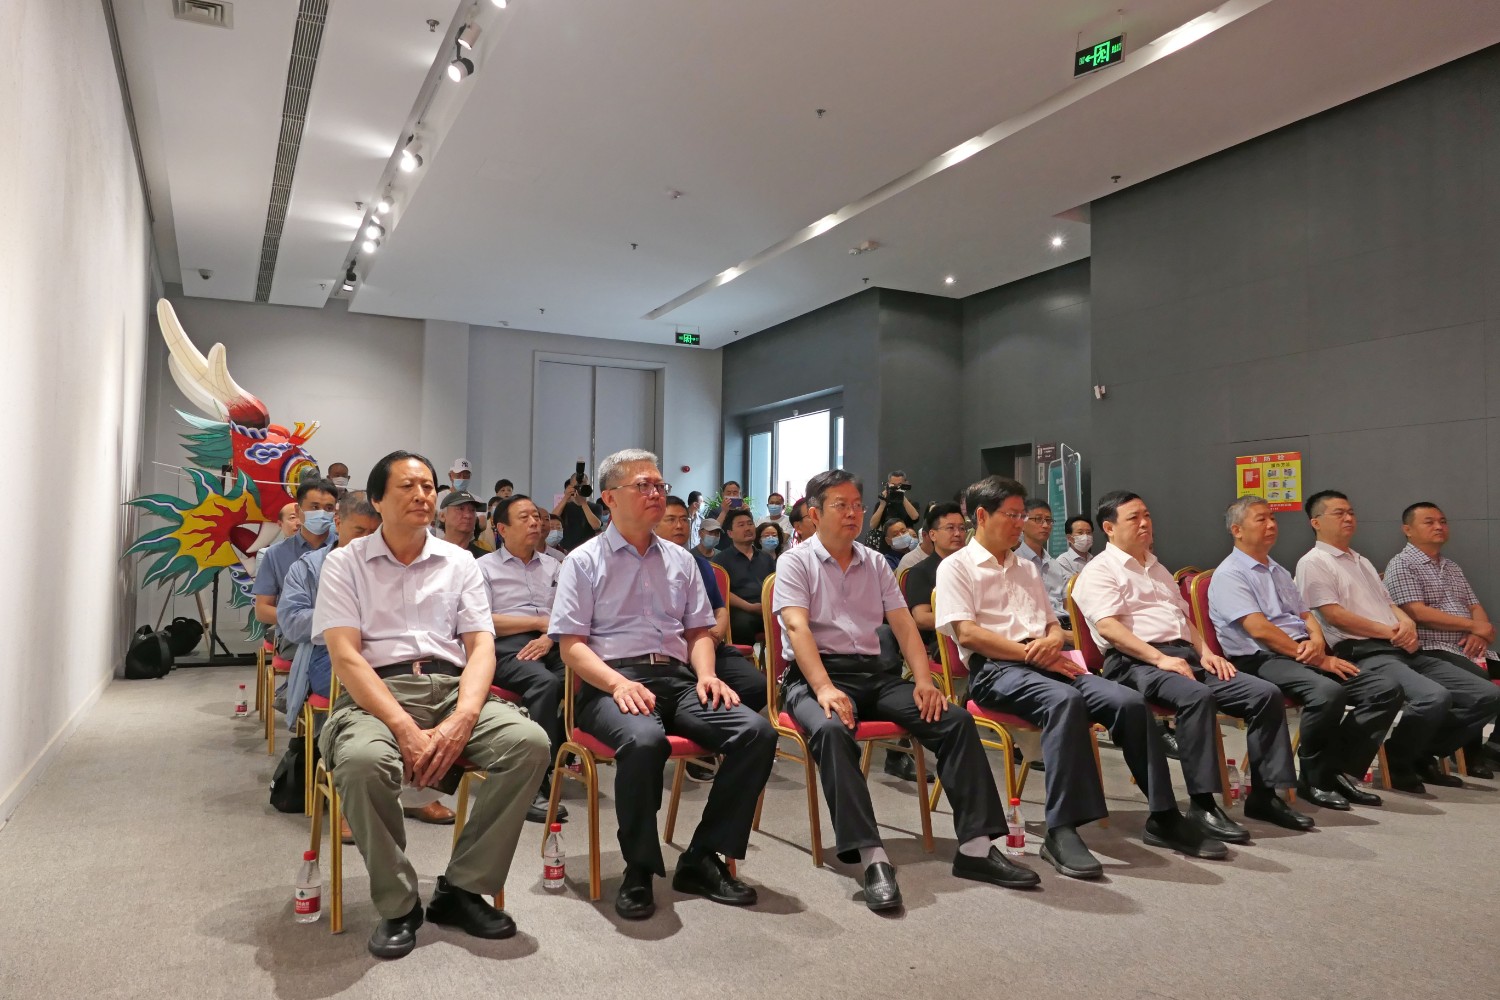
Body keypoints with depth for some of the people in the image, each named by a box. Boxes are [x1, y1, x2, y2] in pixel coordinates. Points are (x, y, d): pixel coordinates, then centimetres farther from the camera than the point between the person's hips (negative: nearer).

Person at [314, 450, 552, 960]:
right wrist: (404, 727, -20)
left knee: (530, 742, -25)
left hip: (452, 688, 3)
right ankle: (397, 905, -11)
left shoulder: (460, 564, 13)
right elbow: (345, 656, -6)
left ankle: (461, 888, -8)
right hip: (376, 692, -2)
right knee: (361, 760, -37)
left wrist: (462, 719, -16)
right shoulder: (345, 563, 6)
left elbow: (481, 648, 4)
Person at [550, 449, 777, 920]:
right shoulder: (585, 561, 6)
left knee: (757, 731, -20)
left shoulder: (680, 560, 20)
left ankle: (702, 859, -7)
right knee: (644, 739, -39)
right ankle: (639, 870, -15)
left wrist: (706, 673, 0)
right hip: (611, 681, -5)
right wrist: (619, 683, -19)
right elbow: (572, 644, -2)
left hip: (677, 678, 5)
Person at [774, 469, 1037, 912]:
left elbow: (904, 625, 10)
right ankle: (871, 858, -38)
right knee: (833, 731, -38)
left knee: (956, 720, -15)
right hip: (815, 675, -5)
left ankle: (975, 846, -13)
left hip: (875, 672, 5)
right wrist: (825, 689, -28)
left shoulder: (875, 563, 17)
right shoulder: (795, 563, 1)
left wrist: (924, 680, -7)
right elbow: (798, 629, -13)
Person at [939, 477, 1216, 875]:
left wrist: (1053, 642, -2)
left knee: (1129, 702, -17)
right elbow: (966, 633, -10)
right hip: (995, 669, -7)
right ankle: (1061, 830, -36)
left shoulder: (1027, 568, 26)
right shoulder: (956, 567, 3)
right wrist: (1033, 653, -14)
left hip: (1047, 663, 7)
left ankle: (1163, 816, -7)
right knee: (1064, 700, -37)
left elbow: (1054, 625, 25)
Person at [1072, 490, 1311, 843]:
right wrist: (1160, 658, -22)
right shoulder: (1099, 572, 1)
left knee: (1266, 693, -9)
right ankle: (1203, 804, -30)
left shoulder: (1157, 569, 28)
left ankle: (1264, 794, -2)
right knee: (1197, 696, -37)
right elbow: (1108, 627, -14)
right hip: (1135, 662, -8)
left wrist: (1205, 651, 8)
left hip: (1186, 655, 8)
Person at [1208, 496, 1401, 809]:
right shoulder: (1229, 575, -4)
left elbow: (1307, 616, 21)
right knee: (1329, 692, -35)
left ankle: (1336, 770, -7)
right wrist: (1318, 660, -12)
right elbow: (1259, 630, -14)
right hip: (1262, 661, -9)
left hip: (1307, 656, 9)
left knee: (1387, 689, -8)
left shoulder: (1279, 572, 25)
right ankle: (1314, 780, -13)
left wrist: (1317, 642, -5)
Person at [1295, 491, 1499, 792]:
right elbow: (1334, 615, -11)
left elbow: (1389, 604, 24)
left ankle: (1422, 755, 11)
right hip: (1364, 653, -9)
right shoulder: (1313, 562, -1)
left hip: (1405, 651, 9)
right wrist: (1391, 632, -10)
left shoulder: (1362, 562, 27)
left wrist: (1407, 623, 0)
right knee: (1434, 697, -32)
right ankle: (1395, 763, -8)